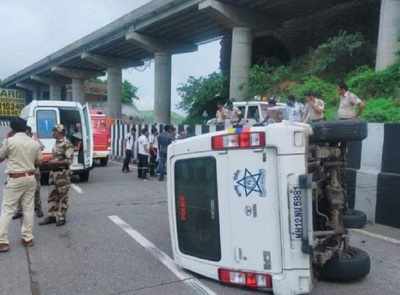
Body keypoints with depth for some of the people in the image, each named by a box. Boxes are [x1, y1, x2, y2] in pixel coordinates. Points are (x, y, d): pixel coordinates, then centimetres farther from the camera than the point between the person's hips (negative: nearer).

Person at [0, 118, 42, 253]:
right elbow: (38, 162, 11)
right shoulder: (35, 143, 3)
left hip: (15, 179, -4)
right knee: (28, 208, 11)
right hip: (30, 178, 4)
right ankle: (27, 238, 17)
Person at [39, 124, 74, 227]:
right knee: (52, 196, 11)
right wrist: (49, 162, 6)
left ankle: (61, 218, 10)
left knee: (62, 196, 1)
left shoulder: (67, 144, -14)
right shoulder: (56, 143, 13)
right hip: (54, 172, 8)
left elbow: (69, 160, -18)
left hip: (63, 173, -8)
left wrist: (55, 162, -19)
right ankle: (51, 216, 20)